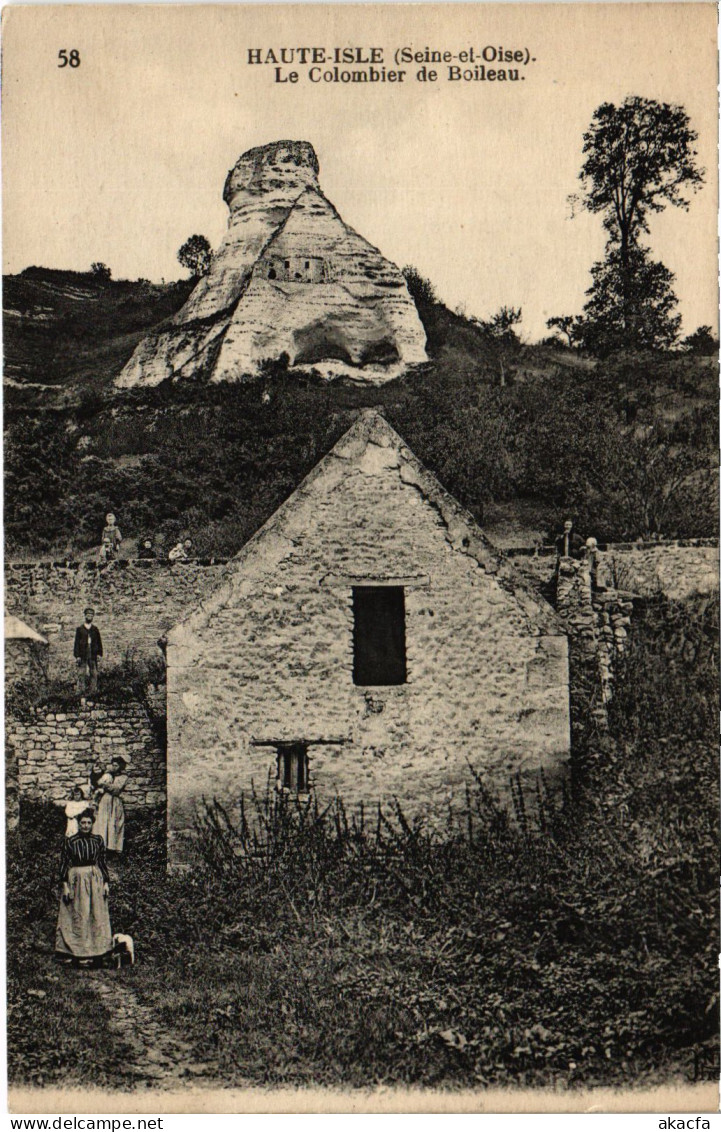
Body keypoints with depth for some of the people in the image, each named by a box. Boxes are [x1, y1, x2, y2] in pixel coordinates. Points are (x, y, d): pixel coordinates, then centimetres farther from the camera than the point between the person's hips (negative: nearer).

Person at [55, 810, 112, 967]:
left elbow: (103, 862, 9)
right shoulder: (70, 841, -2)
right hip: (76, 879, -2)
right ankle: (72, 952, 5)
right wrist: (65, 885, -7)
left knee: (95, 915, 3)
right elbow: (64, 863, -1)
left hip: (95, 879, 2)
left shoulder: (98, 840, 5)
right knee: (77, 916, 0)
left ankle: (92, 951, 10)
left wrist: (106, 883, 4)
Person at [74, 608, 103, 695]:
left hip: (93, 655, 2)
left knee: (94, 674, 0)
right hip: (82, 655, -2)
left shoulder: (95, 629, 14)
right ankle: (81, 691, -4)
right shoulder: (79, 629, 6)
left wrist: (99, 653, 3)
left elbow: (99, 642, 14)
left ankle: (93, 691, 4)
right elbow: (77, 643, 3)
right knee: (81, 674, -5)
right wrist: (77, 655, -5)